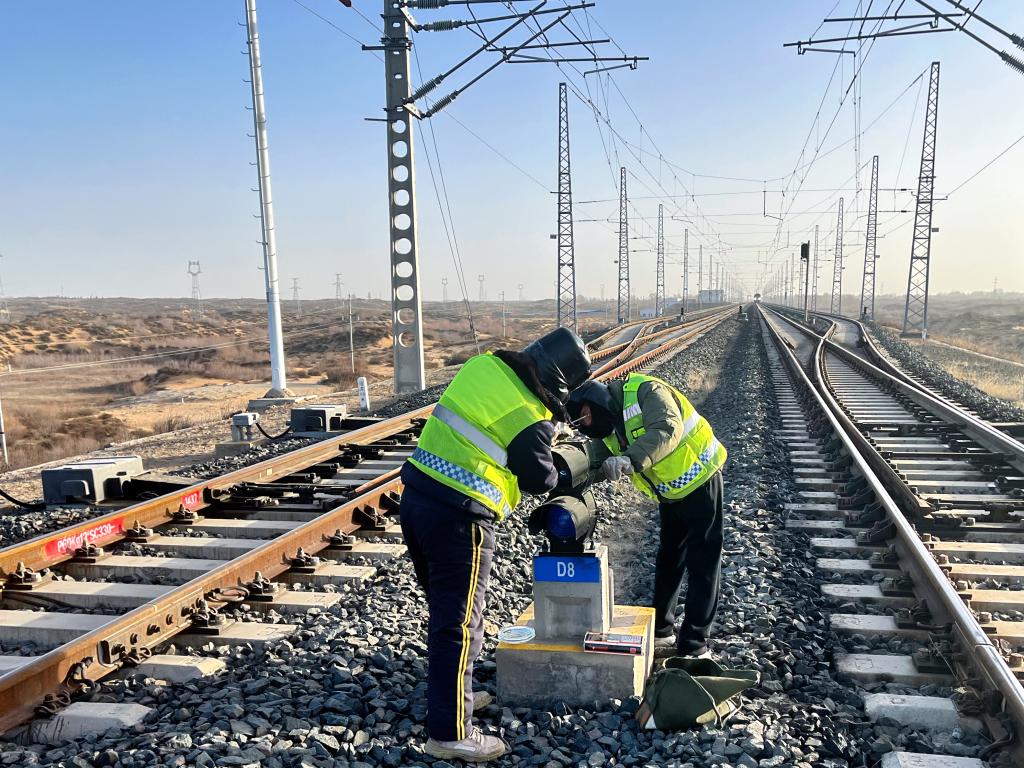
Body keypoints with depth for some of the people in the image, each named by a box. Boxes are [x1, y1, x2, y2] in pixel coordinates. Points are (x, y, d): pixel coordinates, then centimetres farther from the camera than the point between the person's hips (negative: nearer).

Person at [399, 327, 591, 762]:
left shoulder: (486, 364, 5)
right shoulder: (532, 416, -14)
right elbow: (540, 480, 1)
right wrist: (556, 470, 23)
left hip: (416, 496, 8)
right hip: (458, 518, -8)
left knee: (445, 608, 23)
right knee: (458, 625, 5)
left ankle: (451, 694, 41)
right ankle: (450, 734, 16)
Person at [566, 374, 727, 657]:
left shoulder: (644, 391, -26)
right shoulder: (609, 425, 0)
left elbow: (668, 429, -42)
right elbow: (595, 461, -8)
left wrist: (632, 460, -55)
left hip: (699, 480, -9)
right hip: (670, 492, 9)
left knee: (702, 564, -2)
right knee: (668, 558, 19)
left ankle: (693, 647, 6)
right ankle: (661, 630, 33)